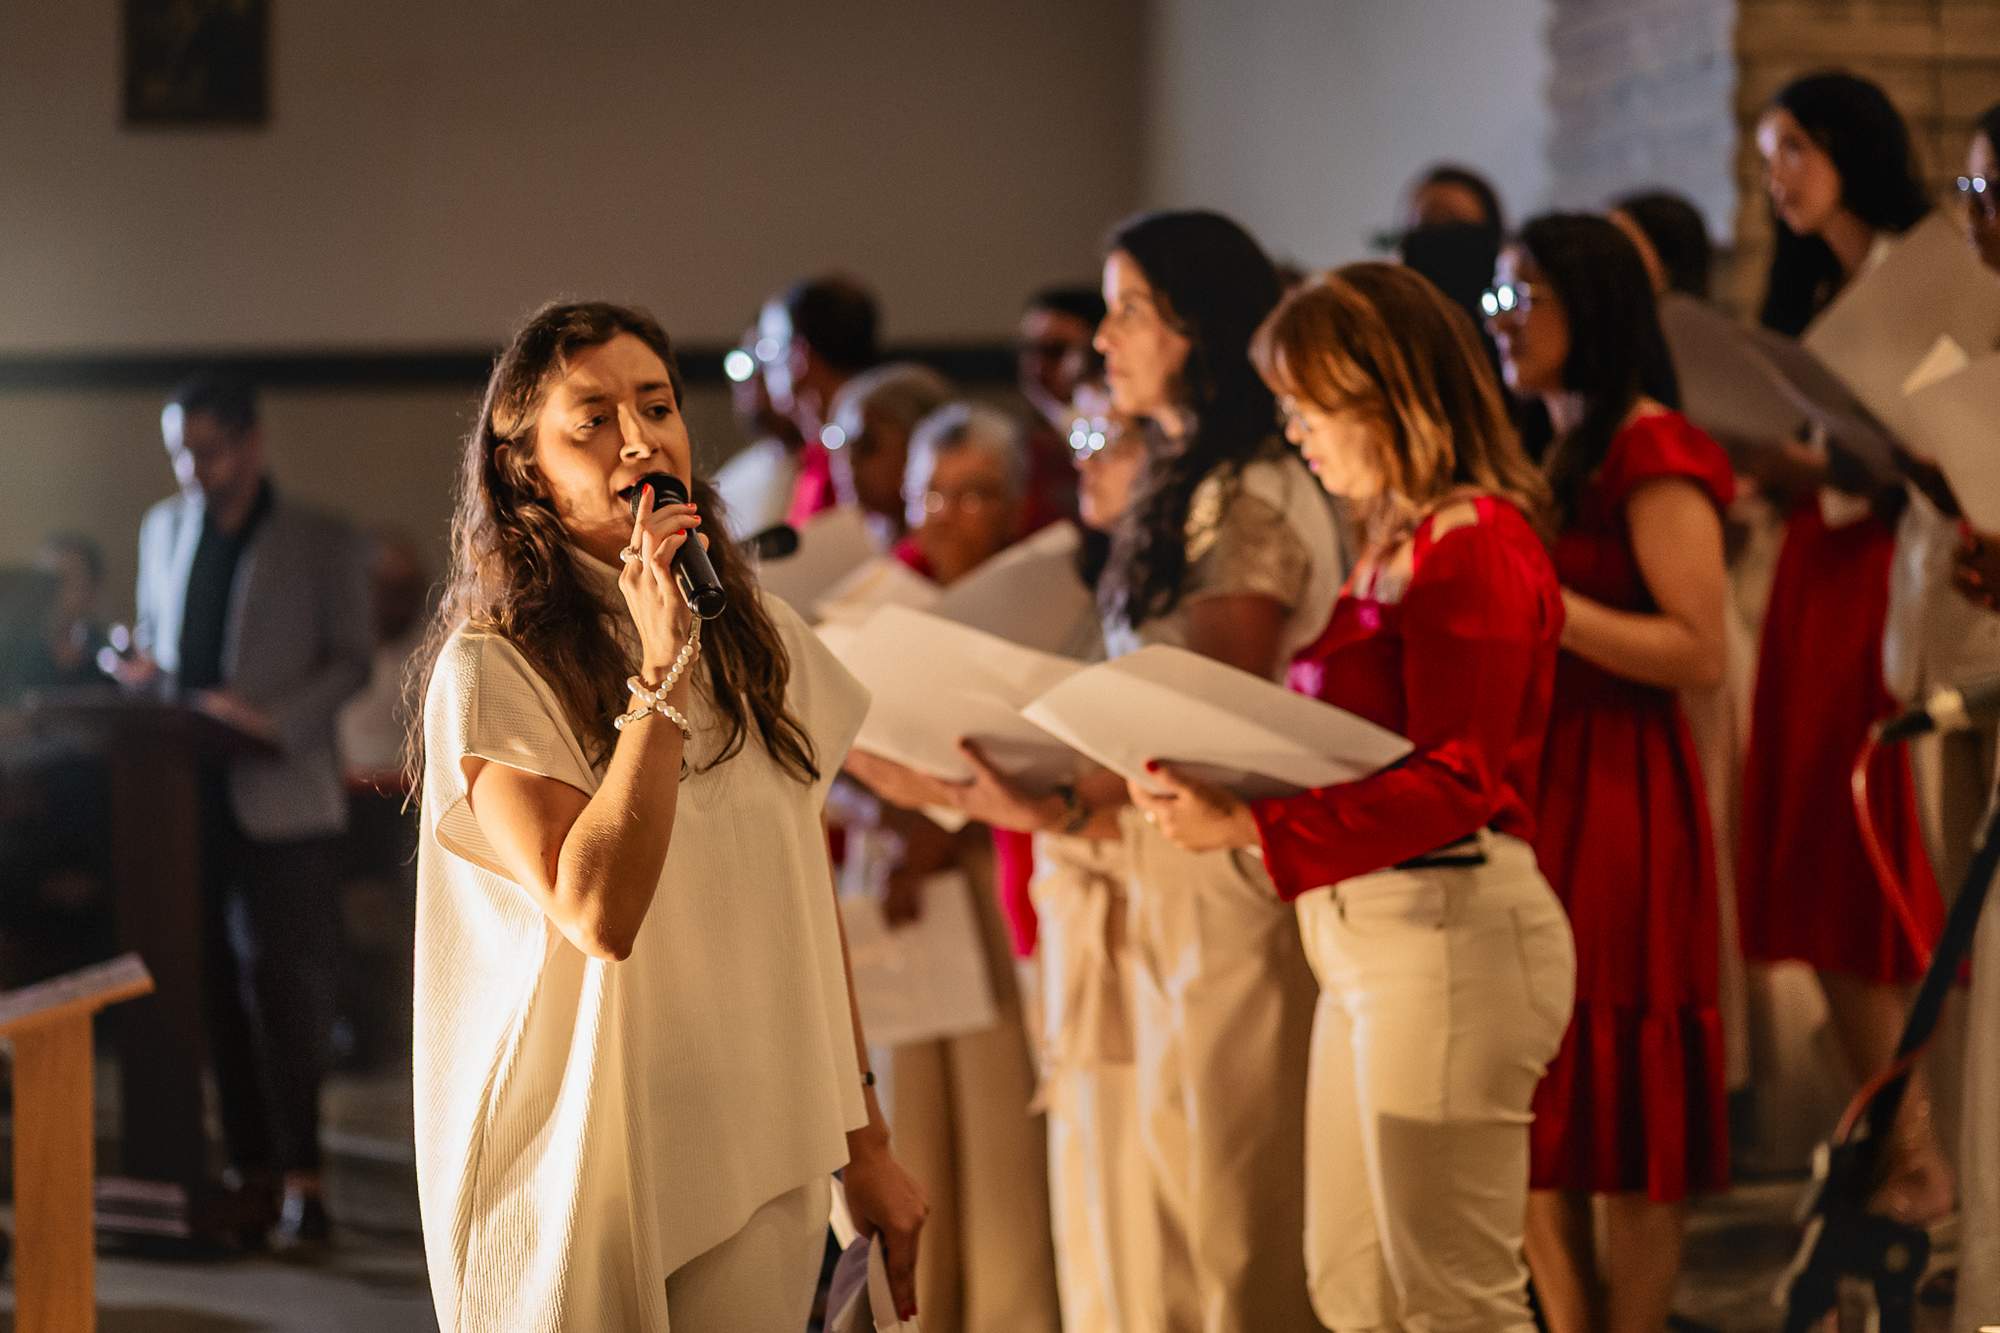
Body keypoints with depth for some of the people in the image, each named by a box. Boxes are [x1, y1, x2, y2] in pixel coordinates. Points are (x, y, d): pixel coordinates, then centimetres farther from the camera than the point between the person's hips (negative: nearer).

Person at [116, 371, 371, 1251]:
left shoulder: (322, 543, 1)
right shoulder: (163, 529, 16)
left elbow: (350, 662, -2)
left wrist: (274, 721, -17)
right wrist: (138, 666, 0)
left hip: (281, 797, -5)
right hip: (184, 791, 5)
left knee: (286, 983, -8)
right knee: (214, 985, 4)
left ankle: (299, 1180, -8)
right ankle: (249, 1166, 10)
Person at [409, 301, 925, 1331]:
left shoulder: (759, 637, 6)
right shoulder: (491, 673, -11)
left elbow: (809, 900, 12)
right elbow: (598, 912, -22)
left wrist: (865, 1143, 12)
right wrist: (662, 668, -23)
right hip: (584, 1180, -4)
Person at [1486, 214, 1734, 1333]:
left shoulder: (1652, 453, -9)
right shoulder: (1552, 455, 16)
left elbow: (1700, 652, -17)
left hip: (1617, 791, -8)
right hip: (1529, 784, 9)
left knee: (1626, 1118, -3)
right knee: (1534, 1115, 7)